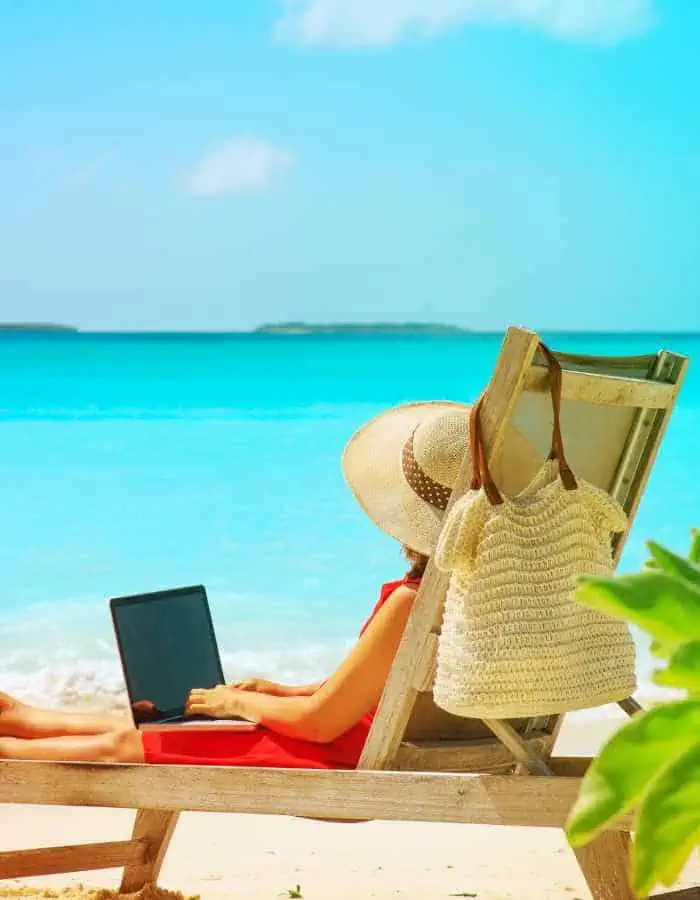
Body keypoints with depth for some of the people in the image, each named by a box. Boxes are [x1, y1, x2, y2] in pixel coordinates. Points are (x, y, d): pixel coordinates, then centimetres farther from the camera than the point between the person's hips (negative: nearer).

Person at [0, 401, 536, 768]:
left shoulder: (411, 601, -28)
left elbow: (322, 721, -22)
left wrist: (240, 701, -4)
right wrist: (288, 693, 15)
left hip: (342, 765, -9)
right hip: (367, 753, 9)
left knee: (121, 746, 3)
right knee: (148, 726, 21)